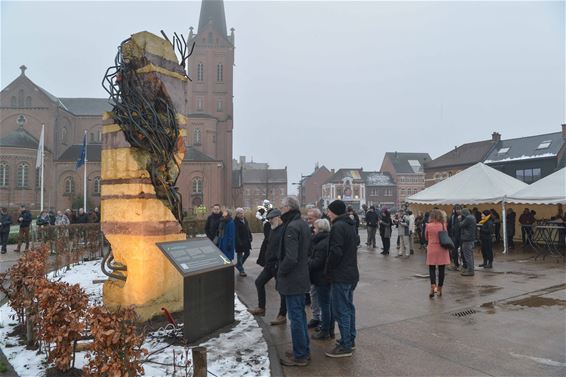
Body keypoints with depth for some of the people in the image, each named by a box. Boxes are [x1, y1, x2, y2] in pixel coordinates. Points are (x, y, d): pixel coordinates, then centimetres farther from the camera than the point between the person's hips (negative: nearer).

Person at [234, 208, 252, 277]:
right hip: (240, 241, -8)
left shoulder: (245, 220, 7)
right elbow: (236, 233, -20)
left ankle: (238, 265, 33)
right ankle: (241, 270, 14)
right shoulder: (235, 222, -17)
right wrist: (239, 242, -23)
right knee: (240, 255, 4)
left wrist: (250, 237, 8)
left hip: (246, 240, 8)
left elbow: (248, 229, 15)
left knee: (247, 253, 15)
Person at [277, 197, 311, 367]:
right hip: (301, 277, 10)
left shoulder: (291, 227, -22)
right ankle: (304, 351, 31)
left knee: (296, 317, 2)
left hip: (292, 280, -10)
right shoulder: (303, 224, 8)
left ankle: (300, 356, 14)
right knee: (300, 315, 19)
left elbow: (290, 257, -27)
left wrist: (280, 271, -12)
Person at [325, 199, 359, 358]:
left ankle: (345, 346, 4)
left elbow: (335, 252, -24)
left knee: (341, 310, -2)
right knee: (348, 307, 18)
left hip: (340, 276, -10)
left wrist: (328, 269, -8)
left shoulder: (338, 227, -18)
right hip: (351, 274, 10)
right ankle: (350, 340, 29)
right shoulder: (349, 226, 12)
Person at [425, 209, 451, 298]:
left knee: (432, 269, 5)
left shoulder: (428, 226, -8)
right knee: (441, 270, 10)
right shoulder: (443, 225, -4)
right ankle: (439, 289, 16)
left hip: (432, 249, -2)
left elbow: (426, 238, 4)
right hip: (442, 249, 2)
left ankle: (433, 286, -15)